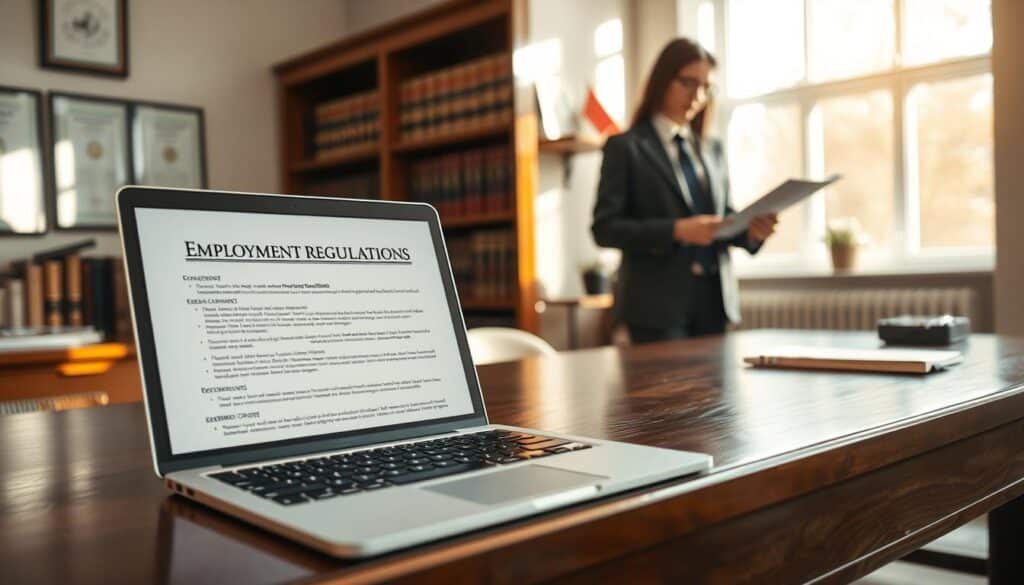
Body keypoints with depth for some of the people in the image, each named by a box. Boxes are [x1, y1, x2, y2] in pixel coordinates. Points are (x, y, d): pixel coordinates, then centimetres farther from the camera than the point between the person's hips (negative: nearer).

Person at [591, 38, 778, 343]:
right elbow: (605, 228, -9)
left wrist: (751, 230, -3)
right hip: (658, 304, -5)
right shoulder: (626, 147, -1)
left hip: (714, 300, 5)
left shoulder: (713, 150, 17)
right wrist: (676, 230, -20)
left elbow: (723, 217, 20)